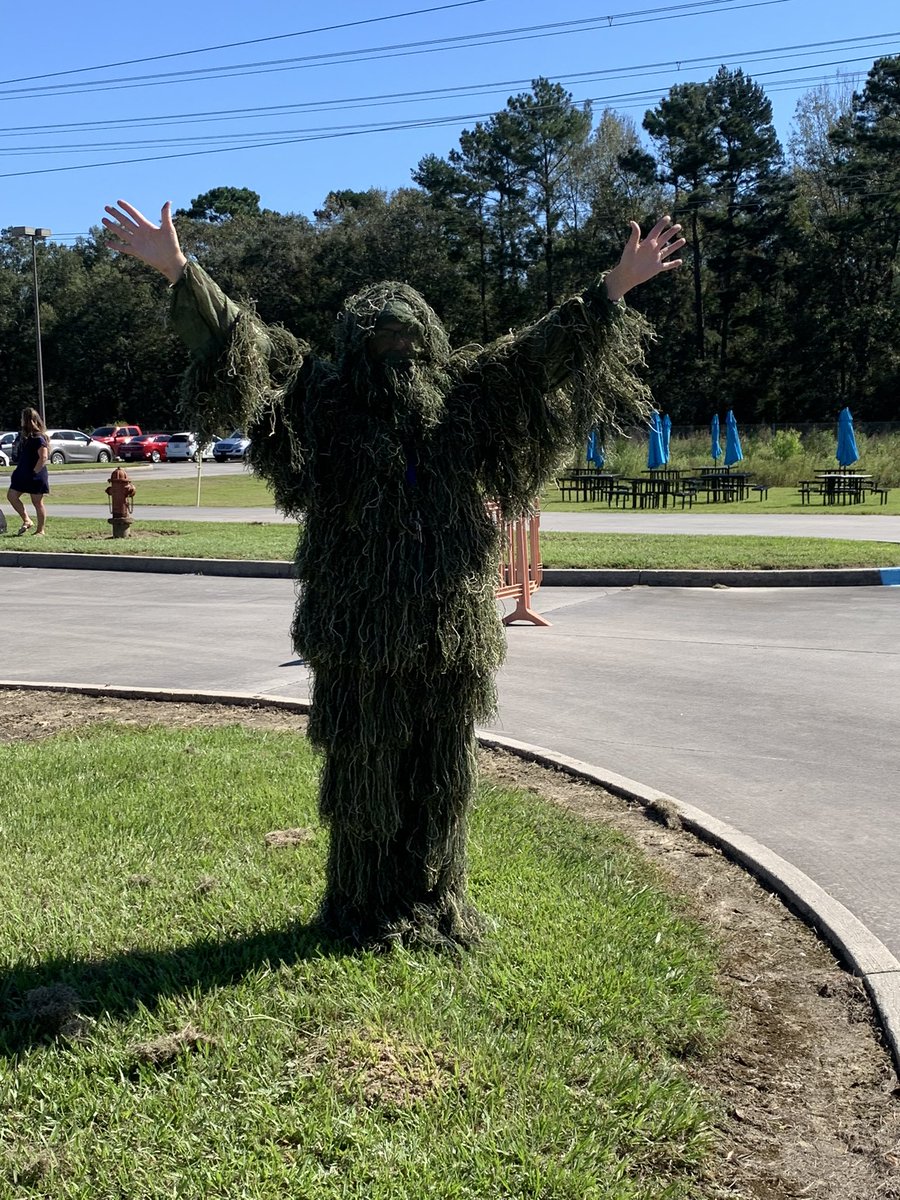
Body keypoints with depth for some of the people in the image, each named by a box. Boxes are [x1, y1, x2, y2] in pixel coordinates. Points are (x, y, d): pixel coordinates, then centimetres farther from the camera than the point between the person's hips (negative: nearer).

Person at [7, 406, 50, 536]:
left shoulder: (38, 438, -17)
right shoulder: (23, 435, 10)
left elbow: (43, 457, -23)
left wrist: (34, 472, -20)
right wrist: (18, 468, 12)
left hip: (35, 476, -9)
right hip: (22, 474, 9)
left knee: (37, 503, 0)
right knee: (11, 496, 6)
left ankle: (40, 531, 10)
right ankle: (26, 521, 15)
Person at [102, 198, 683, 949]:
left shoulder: (465, 396, 9)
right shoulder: (324, 400, 2)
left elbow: (542, 351, 10)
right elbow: (245, 345, -5)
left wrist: (614, 289, 6)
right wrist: (180, 274, -14)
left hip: (451, 630, 3)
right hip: (362, 633, -3)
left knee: (441, 772, 12)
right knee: (365, 770, 8)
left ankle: (436, 902, 28)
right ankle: (365, 909, 24)